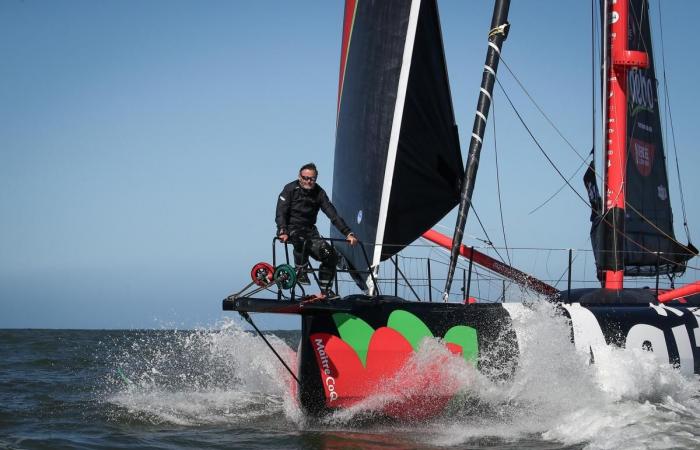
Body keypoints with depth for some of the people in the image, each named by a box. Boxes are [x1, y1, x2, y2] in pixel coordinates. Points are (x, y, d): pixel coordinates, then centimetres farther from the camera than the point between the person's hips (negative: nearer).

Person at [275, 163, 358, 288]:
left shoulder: (319, 193, 1)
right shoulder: (290, 189, -7)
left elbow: (333, 214, -5)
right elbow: (280, 213, -15)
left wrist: (348, 233, -16)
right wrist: (283, 232, -33)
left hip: (309, 230, 4)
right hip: (291, 229, -4)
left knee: (331, 256, -12)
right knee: (301, 241, -40)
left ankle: (325, 290, 0)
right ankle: (300, 272, -20)